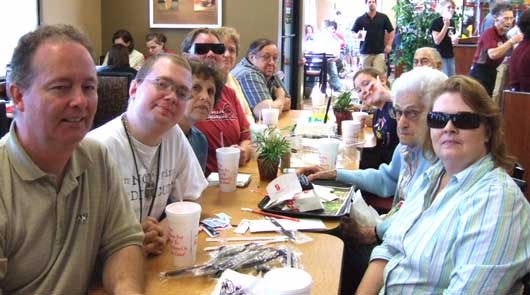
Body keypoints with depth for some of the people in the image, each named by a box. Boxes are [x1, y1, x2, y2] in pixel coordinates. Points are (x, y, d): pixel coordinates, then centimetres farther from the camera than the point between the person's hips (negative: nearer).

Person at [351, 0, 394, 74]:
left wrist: (389, 45, 1)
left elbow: (391, 31, 11)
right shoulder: (360, 19, 4)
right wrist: (357, 35, -13)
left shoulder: (383, 17, 5)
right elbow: (352, 33, 9)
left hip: (379, 52, 0)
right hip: (365, 52, 0)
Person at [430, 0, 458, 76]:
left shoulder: (452, 22, 12)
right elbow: (437, 41, -18)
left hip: (450, 56, 8)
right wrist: (446, 25, -20)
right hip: (440, 56, -8)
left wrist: (455, 41, 1)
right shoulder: (436, 22, -10)